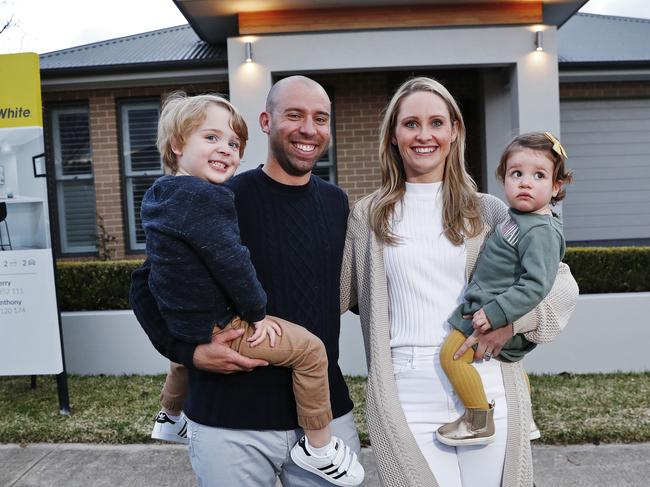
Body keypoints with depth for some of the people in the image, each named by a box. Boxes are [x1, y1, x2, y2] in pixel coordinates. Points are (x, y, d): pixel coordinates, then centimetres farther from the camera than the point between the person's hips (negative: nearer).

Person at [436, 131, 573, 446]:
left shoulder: (540, 232, -22)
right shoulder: (519, 219, 9)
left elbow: (536, 285, -29)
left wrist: (495, 313, -31)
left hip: (500, 319, -11)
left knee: (452, 354, -19)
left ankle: (479, 421, -8)